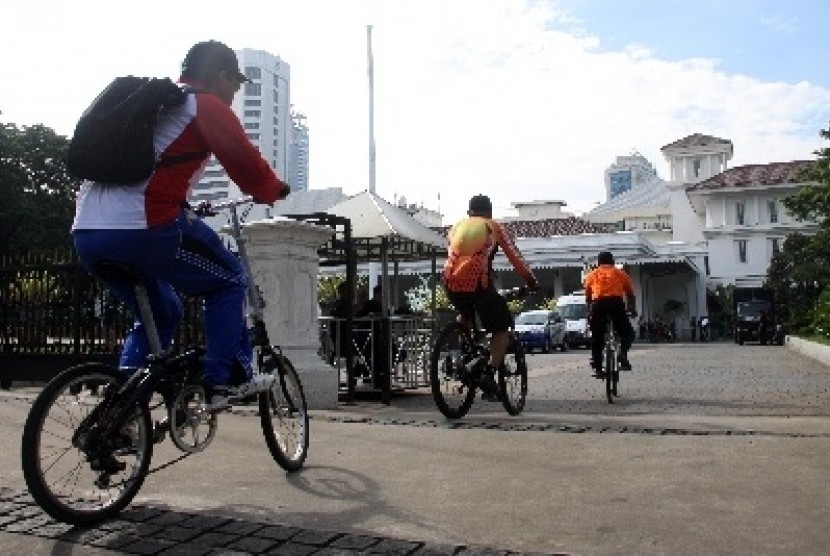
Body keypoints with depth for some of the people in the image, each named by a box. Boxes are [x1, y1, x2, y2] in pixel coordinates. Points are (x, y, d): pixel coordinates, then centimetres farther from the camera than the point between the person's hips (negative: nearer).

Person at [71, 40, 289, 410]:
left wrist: (182, 207, 42)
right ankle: (226, 381, 9)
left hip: (86, 232, 8)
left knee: (160, 314, 24)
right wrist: (273, 190, 15)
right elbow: (245, 162, -4)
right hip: (142, 227, -8)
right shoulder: (207, 107, 3)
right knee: (228, 281, 12)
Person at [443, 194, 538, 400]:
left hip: (451, 282, 4)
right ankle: (489, 374, -4)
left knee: (464, 315, 36)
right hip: (477, 281, -4)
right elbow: (515, 257, 16)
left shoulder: (457, 227, 27)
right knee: (501, 329, 11)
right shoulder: (494, 227, 18)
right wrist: (532, 282, 24)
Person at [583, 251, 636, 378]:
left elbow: (588, 297, 23)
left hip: (598, 305, 1)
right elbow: (631, 295, 23)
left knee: (596, 339, 11)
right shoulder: (621, 273, 21)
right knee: (628, 333, 17)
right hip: (616, 304, -1)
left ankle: (597, 368, 8)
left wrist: (589, 312, 37)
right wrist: (632, 310, 35)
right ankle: (623, 353, -9)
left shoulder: (591, 275, 22)